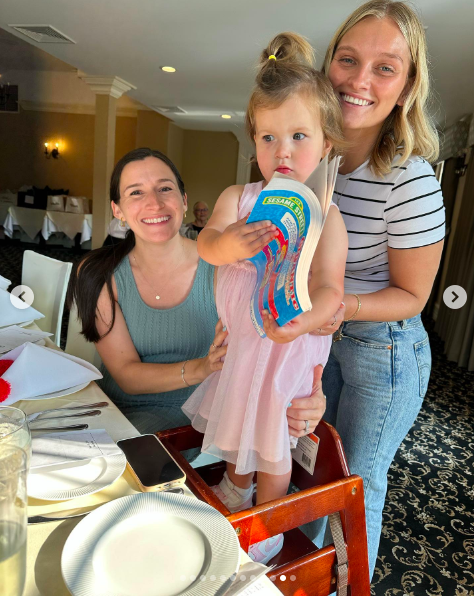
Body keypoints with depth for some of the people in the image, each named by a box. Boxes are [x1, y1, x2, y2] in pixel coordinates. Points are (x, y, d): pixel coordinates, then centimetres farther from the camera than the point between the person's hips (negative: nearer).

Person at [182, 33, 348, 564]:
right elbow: (205, 245, -18)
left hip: (286, 343, -4)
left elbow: (329, 286, -23)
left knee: (272, 441, 12)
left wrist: (305, 319, -44)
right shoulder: (237, 197, -5)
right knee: (235, 417, 27)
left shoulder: (325, 216, -16)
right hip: (235, 335, 5)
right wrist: (228, 244, -41)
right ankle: (235, 486, 59)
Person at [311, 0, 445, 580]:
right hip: (321, 337, 7)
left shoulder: (410, 180, -24)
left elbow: (411, 295, -15)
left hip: (384, 351, -6)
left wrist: (341, 305, -32)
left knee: (356, 481, 15)